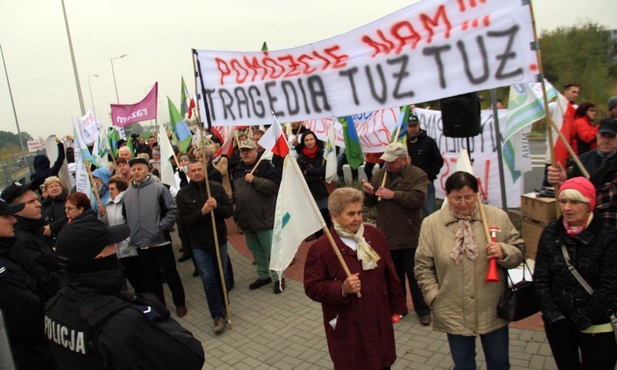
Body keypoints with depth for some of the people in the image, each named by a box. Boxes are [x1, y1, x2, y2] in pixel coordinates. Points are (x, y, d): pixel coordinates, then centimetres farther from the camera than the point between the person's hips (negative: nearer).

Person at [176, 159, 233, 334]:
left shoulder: (217, 187, -2)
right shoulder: (183, 194, -5)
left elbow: (229, 210, -3)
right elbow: (183, 220, -10)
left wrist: (217, 206, -24)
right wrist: (202, 212, -25)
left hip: (219, 239, 2)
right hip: (199, 244, -1)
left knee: (223, 277, 14)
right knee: (208, 280, -1)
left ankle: (222, 309, 34)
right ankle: (218, 315, 9)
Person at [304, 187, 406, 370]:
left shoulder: (375, 235, -1)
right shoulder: (321, 247, -17)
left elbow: (389, 273, 8)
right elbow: (312, 287, -13)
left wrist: (397, 306, 12)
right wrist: (342, 289, -27)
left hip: (379, 318, 5)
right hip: (347, 326, -4)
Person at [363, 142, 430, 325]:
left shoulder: (417, 175, -6)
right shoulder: (380, 175, 8)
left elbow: (418, 199, -21)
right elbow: (370, 203, 10)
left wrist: (393, 194, -21)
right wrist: (368, 193, -12)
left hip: (410, 237, -4)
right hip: (386, 236, 5)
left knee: (415, 276, 7)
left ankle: (423, 310, 23)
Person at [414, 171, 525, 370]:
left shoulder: (498, 217, -6)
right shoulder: (431, 223, -7)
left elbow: (518, 252, 1)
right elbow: (423, 266, -1)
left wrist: (503, 252, -20)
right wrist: (434, 296, -5)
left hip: (492, 310, 1)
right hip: (454, 313, 0)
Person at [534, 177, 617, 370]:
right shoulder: (550, 233, -3)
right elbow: (541, 279, -2)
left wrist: (578, 321, -13)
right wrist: (554, 318, -10)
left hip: (597, 326, -3)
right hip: (558, 324, 3)